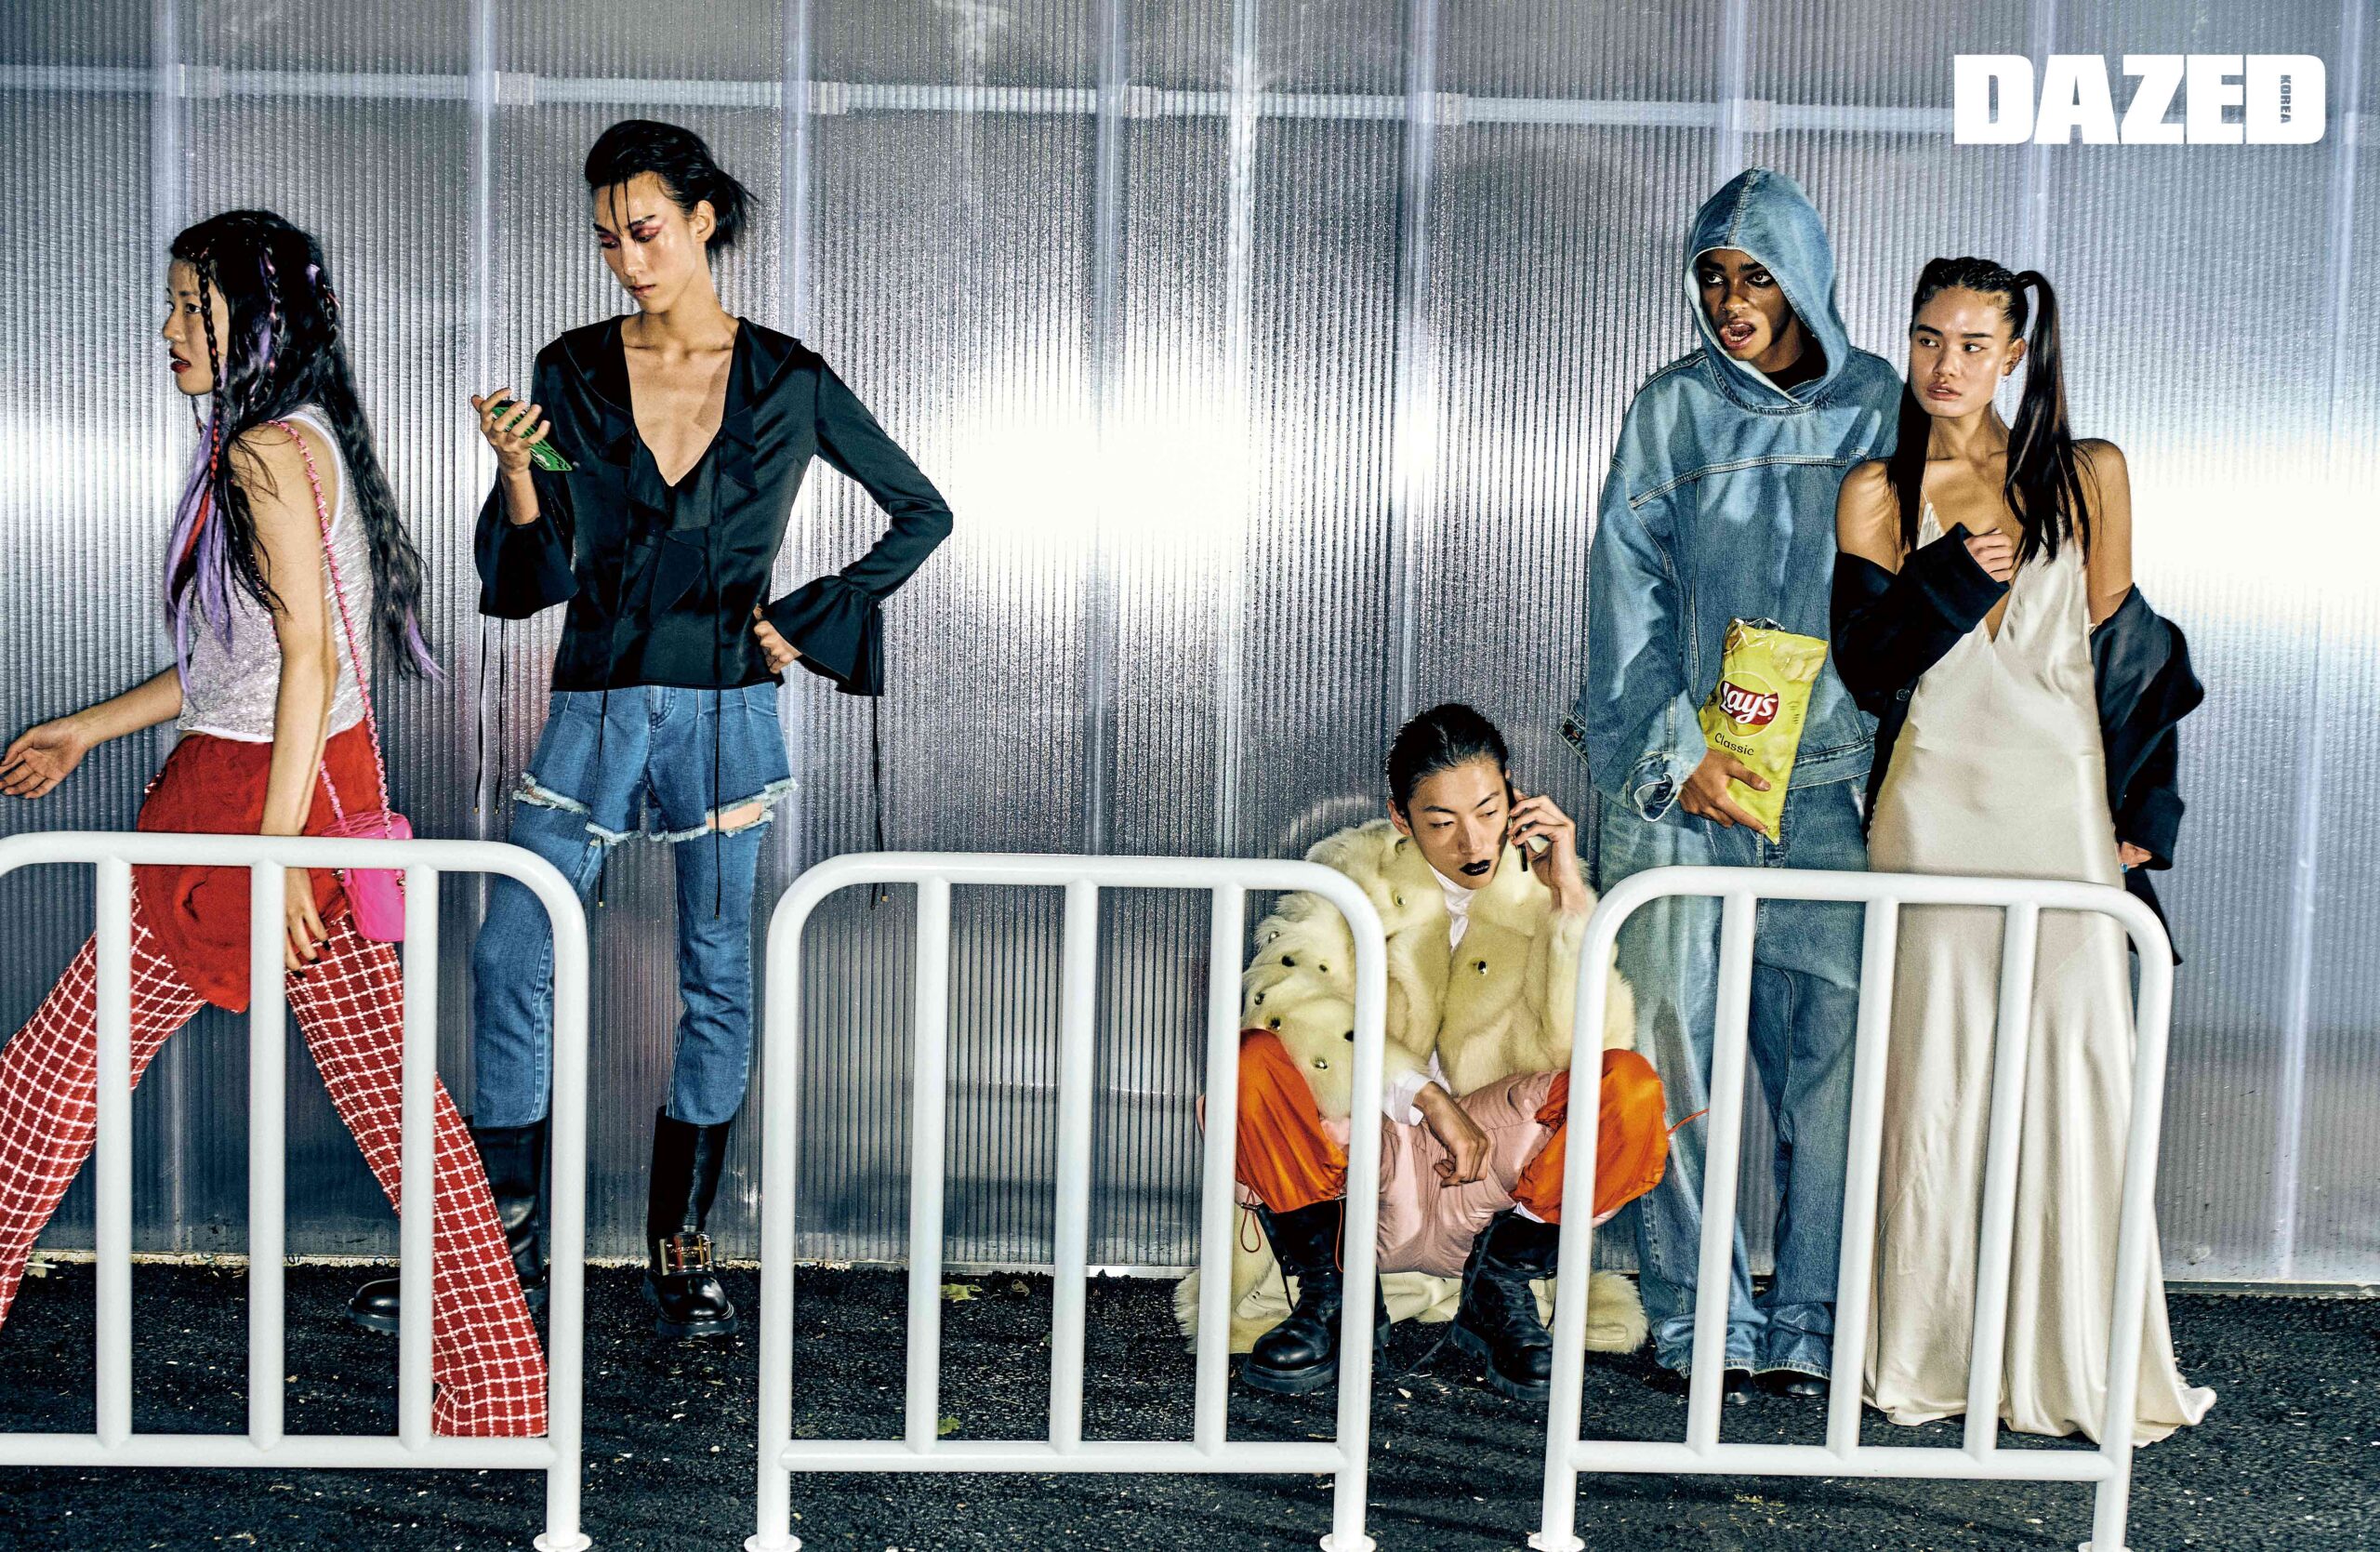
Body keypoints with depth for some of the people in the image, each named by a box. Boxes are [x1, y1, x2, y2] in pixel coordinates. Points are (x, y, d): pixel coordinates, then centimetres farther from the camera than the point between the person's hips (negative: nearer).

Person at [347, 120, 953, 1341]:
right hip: (595, 709, 1)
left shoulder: (787, 384, 0)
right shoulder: (569, 376, 3)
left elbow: (923, 514, 9)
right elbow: (526, 583, 2)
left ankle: (681, 1246, 19)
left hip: (725, 713, -1)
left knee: (717, 979, 5)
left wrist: (808, 622, 1)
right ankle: (506, 1232, 10)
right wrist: (516, 473, -16)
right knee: (510, 961, -4)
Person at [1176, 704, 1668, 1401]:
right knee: (1255, 1066, -30)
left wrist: (1570, 894, -19)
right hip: (1361, 1153, -1)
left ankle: (1500, 1287, -4)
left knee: (1632, 1090, -25)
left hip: (1493, 1181, 1)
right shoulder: (1354, 869, -3)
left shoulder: (1539, 888, 1)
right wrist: (1425, 1096, -28)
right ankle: (1331, 1289, -7)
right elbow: (1283, 994, -23)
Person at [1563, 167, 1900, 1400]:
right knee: (1675, 1034, -2)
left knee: (1832, 1042, -3)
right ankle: (1697, 1322, 7)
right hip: (1678, 775, -1)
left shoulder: (1879, 408, 9)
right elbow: (1627, 586, 2)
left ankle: (1809, 1321, 7)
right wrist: (1675, 748, -8)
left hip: (1830, 783, 1)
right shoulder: (1675, 409, 7)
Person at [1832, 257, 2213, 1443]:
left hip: (2063, 803, 0)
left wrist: (2139, 815, 4)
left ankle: (2076, 1362, 8)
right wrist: (1951, 580, -14)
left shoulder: (2088, 476, 7)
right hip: (1935, 802, 0)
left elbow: (2122, 650, 9)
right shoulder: (1877, 492, 7)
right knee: (1939, 1068, 0)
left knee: (2075, 1064, -2)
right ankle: (1933, 1356, 10)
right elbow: (1867, 666, 1)